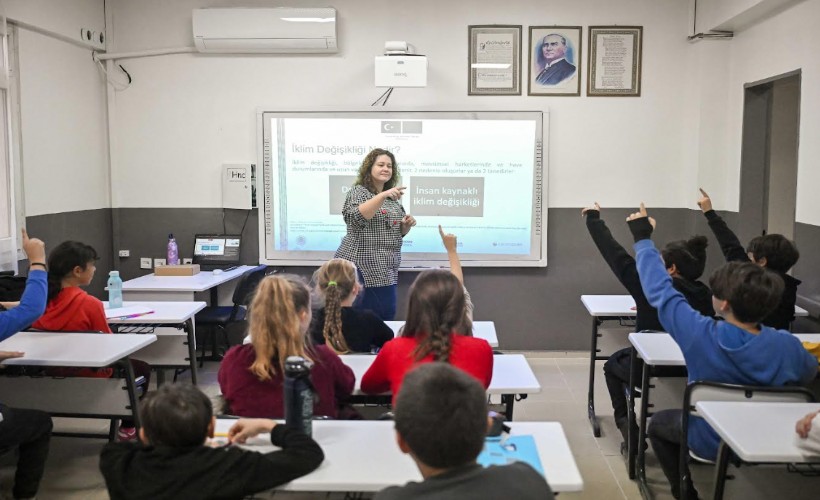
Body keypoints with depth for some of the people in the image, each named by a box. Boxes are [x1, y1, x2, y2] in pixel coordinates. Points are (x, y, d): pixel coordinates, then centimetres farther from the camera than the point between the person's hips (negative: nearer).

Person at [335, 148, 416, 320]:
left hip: (385, 270, 7)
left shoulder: (392, 197, 14)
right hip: (361, 267, -7)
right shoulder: (358, 191, -6)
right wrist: (383, 195, -33)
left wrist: (407, 224, 0)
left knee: (386, 317, 9)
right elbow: (358, 216, -26)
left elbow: (397, 232, 22)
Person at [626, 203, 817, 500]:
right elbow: (809, 374, 1)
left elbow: (660, 291, -19)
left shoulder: (700, 334, -31)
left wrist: (643, 239, -7)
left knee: (659, 423, 26)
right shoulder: (788, 346, -24)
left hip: (711, 442, -3)